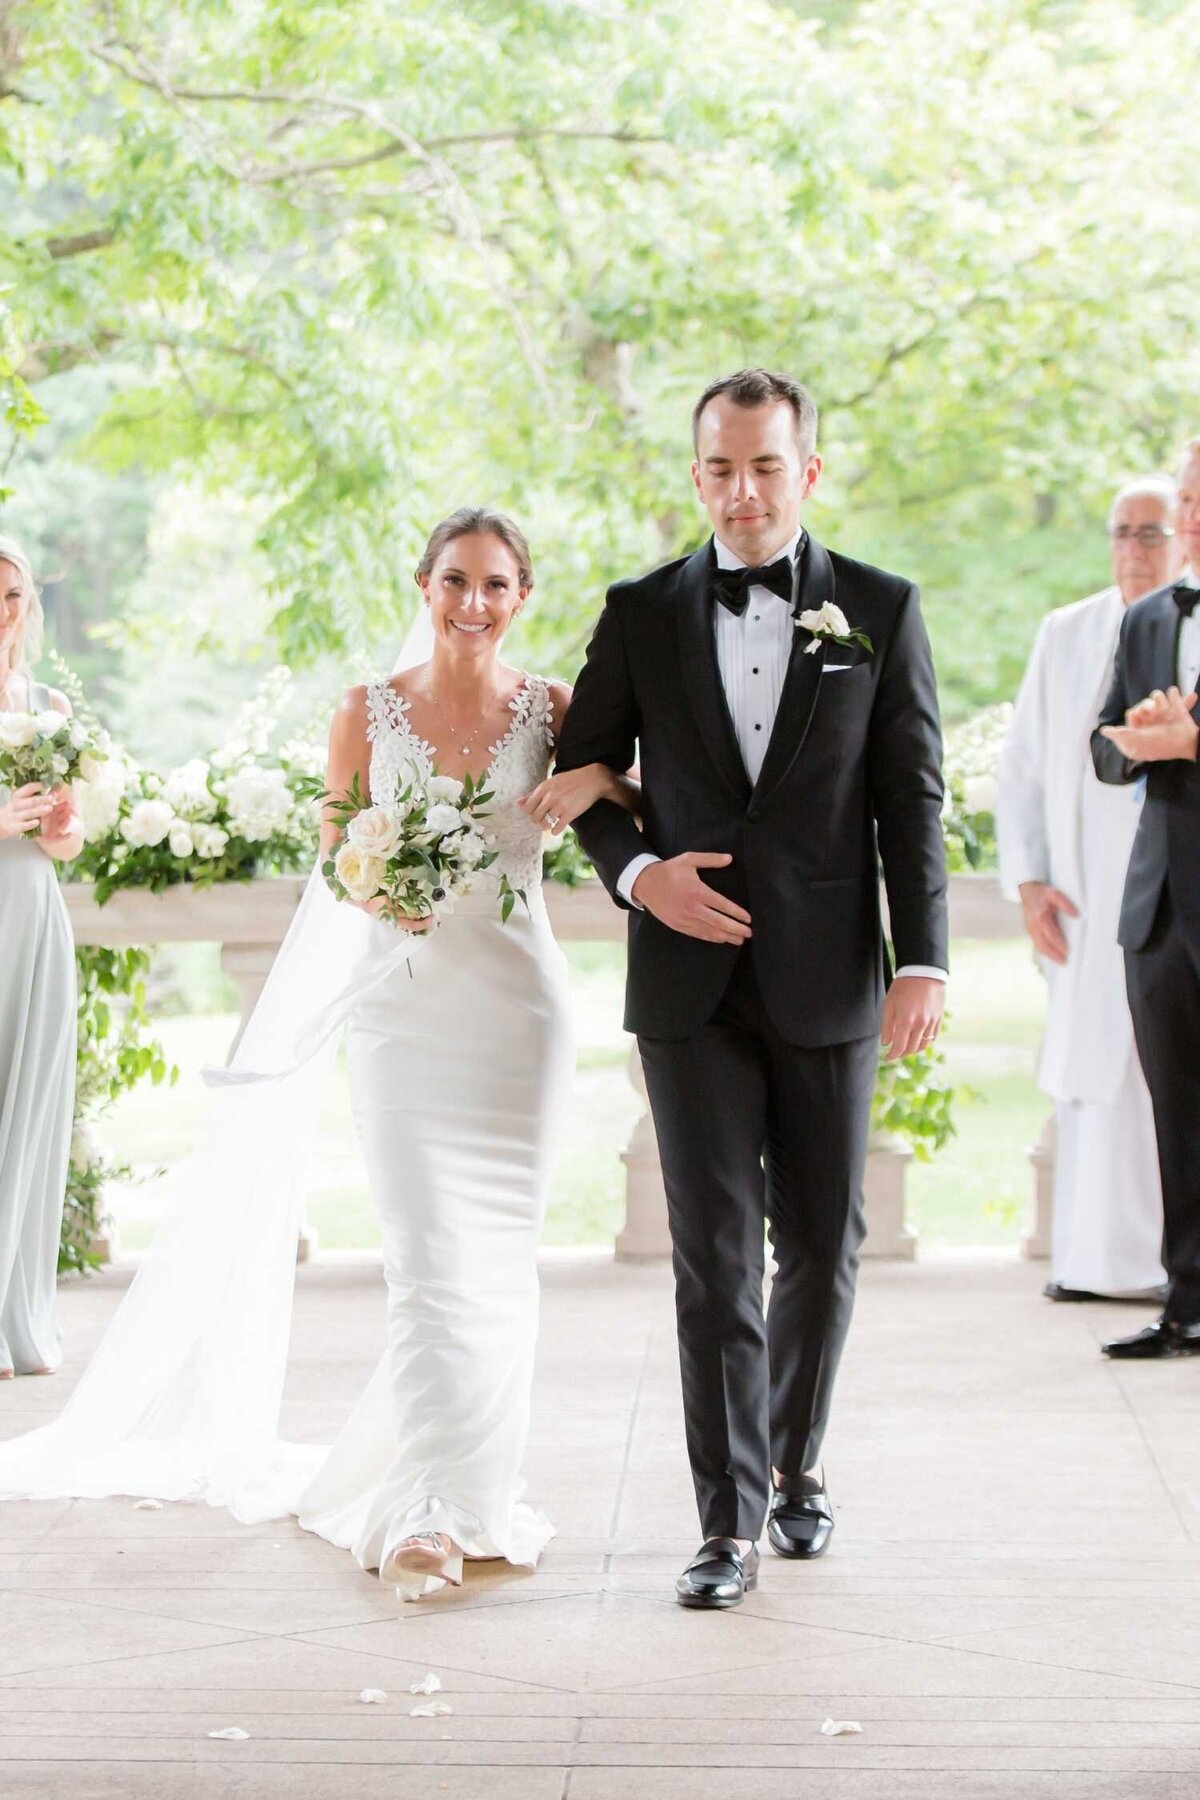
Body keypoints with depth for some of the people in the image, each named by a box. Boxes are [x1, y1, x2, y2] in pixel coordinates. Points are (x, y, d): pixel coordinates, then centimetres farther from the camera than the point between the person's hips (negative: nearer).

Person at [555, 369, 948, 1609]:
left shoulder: (880, 611, 3)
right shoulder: (642, 613, 5)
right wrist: (636, 873, -7)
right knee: (713, 1253, -2)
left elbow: (912, 799, 1)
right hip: (692, 982, 0)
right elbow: (584, 771, 12)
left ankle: (794, 1460, 32)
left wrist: (923, 961, -6)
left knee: (823, 1243, 9)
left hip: (828, 981, 0)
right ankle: (731, 1517, 5)